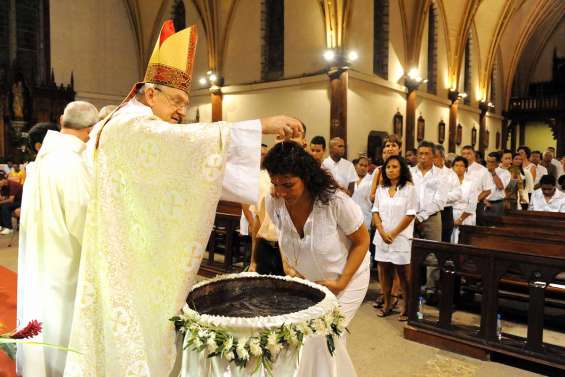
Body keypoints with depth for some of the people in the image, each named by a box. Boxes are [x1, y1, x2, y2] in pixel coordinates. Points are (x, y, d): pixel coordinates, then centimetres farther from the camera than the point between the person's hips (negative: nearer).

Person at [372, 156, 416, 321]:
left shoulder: (409, 189, -4)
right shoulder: (381, 189, 10)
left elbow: (410, 215, -8)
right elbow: (375, 212, 8)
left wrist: (393, 233, -12)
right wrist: (382, 232, -6)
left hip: (401, 237, -4)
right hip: (382, 237, 4)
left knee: (403, 272, -1)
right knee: (384, 270, 7)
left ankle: (406, 306, 11)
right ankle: (387, 304, 19)